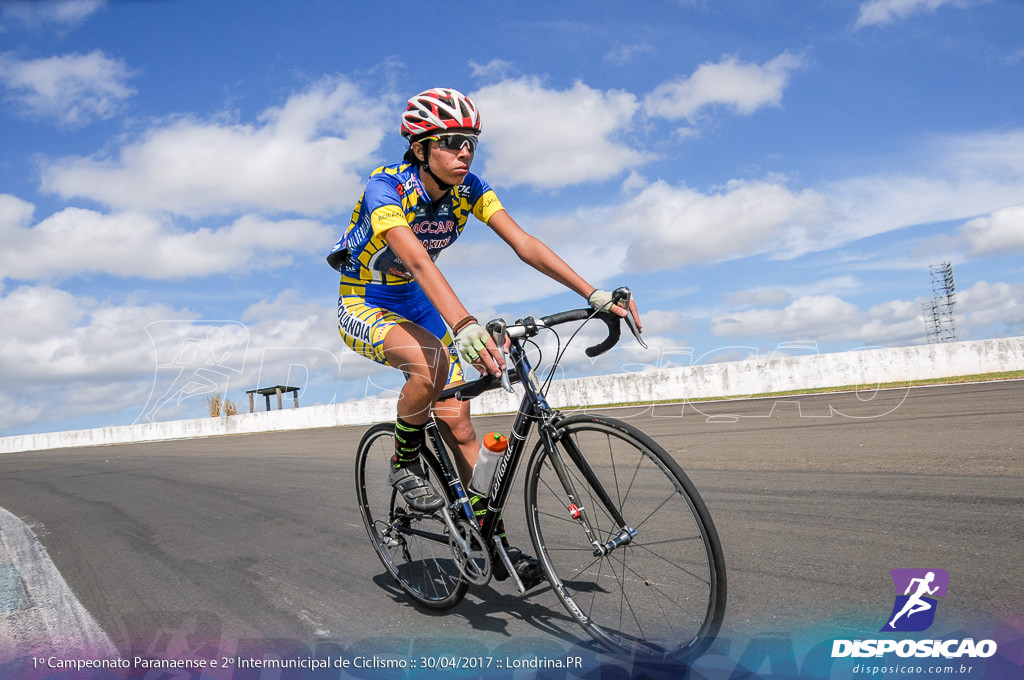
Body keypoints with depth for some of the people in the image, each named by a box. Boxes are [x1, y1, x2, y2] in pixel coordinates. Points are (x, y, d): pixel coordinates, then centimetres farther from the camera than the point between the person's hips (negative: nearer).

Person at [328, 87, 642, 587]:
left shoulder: (468, 188, -12)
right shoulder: (385, 189, -28)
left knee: (456, 419, -3)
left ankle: (495, 544, 7)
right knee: (431, 362, -37)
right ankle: (404, 464, -9)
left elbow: (523, 243, -21)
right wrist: (465, 326, -61)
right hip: (363, 307, -5)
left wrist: (595, 295, -32)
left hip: (415, 303, 5)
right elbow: (417, 261, -45)